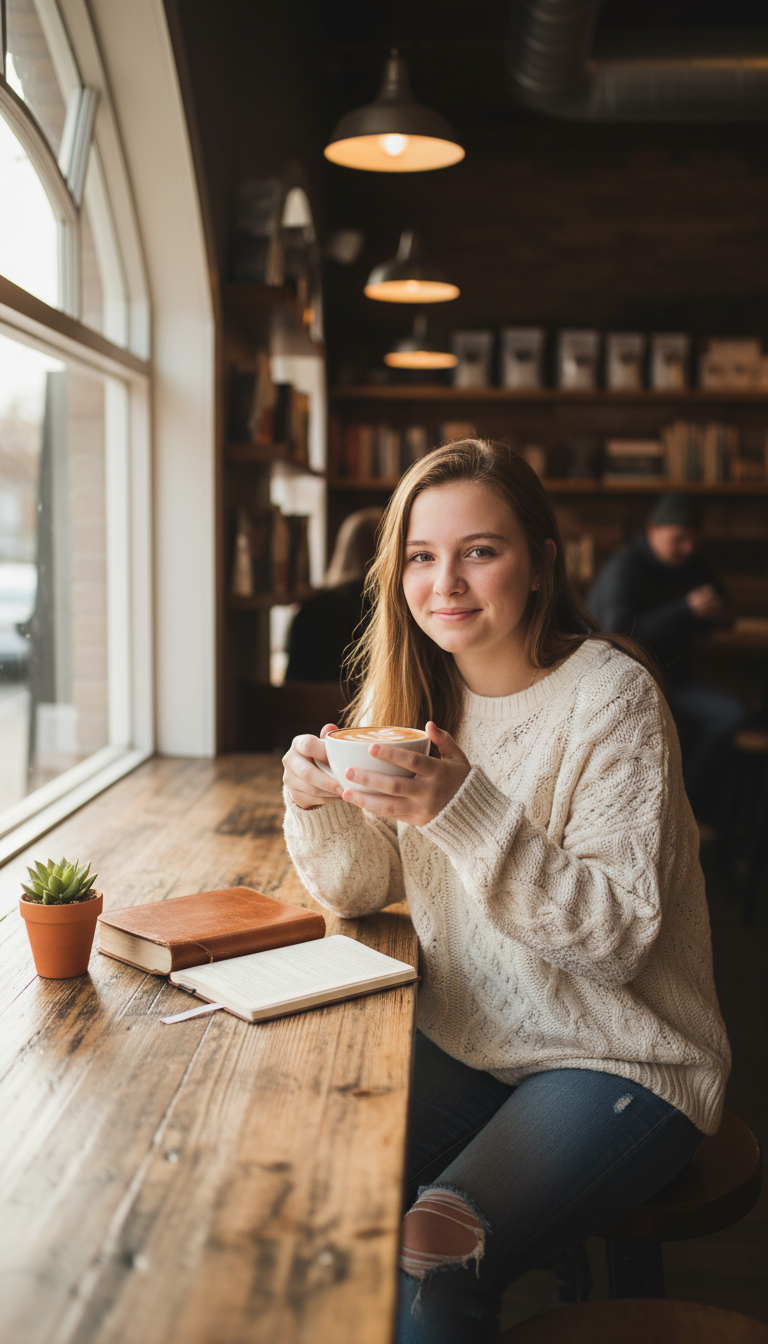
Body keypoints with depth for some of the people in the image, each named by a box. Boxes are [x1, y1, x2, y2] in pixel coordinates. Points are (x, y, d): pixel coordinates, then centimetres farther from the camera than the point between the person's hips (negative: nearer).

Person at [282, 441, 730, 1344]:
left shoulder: (610, 698, -16)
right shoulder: (410, 691, 1)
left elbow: (620, 936, -21)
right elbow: (361, 891, 3)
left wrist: (465, 811, -33)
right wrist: (316, 801, -18)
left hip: (615, 1059, -5)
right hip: (463, 1041, 5)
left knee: (426, 1266, -24)